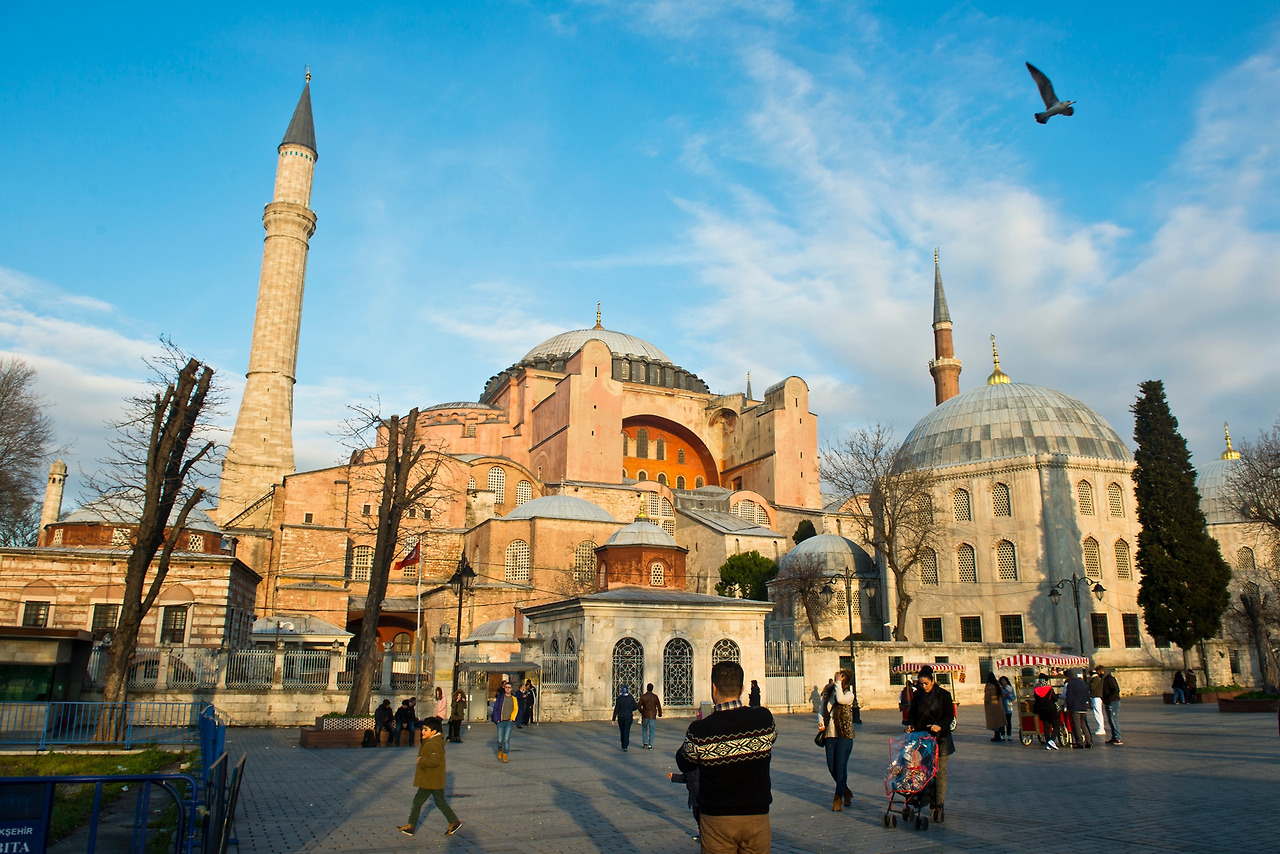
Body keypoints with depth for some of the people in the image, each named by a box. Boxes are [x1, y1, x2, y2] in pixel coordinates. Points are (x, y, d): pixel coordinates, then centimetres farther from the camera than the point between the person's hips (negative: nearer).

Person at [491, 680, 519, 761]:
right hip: (500, 721, 0)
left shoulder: (514, 698, 4)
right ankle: (500, 750, 33)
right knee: (500, 740, 2)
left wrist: (512, 718, 0)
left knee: (506, 739, -8)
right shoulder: (500, 697, 1)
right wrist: (496, 719, -2)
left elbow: (516, 709, 10)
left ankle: (505, 756, 2)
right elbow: (495, 708, 4)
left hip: (509, 721, 0)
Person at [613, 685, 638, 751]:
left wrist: (613, 719, -6)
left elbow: (616, 709, -10)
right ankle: (625, 747, -16)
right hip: (628, 717, -1)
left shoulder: (619, 698, -10)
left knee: (622, 731, 17)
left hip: (620, 717, 1)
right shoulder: (631, 698, -8)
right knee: (626, 732, -3)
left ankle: (623, 745, 27)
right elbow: (635, 707, -2)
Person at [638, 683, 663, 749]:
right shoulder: (655, 696, -5)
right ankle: (650, 745, 0)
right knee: (652, 731, 5)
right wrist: (660, 713, 13)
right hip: (652, 716, -1)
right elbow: (659, 706, -3)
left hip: (645, 716, 1)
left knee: (644, 729, 19)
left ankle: (645, 743, 11)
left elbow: (639, 706, -1)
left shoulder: (643, 696, -4)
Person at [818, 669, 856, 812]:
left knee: (840, 767, -4)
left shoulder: (848, 694, -5)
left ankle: (838, 798, 12)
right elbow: (821, 712, 14)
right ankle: (846, 792, 32)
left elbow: (841, 699, -28)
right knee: (832, 768, 8)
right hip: (829, 735, 5)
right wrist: (821, 723, -5)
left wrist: (838, 682, -17)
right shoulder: (827, 693, 8)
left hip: (844, 735, -5)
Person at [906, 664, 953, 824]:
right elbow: (912, 712, 14)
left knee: (940, 770, -4)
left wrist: (940, 726, -22)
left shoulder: (944, 695, -3)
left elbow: (950, 716, -5)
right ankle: (932, 801, 10)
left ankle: (940, 805, -3)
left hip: (940, 738, -3)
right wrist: (911, 724, -4)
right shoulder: (917, 695, 6)